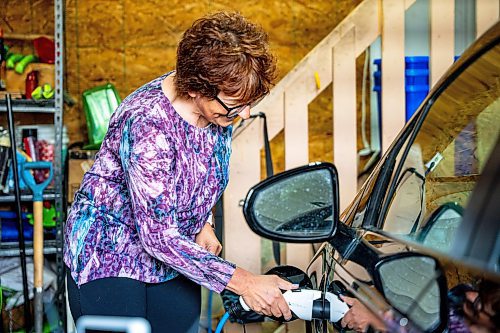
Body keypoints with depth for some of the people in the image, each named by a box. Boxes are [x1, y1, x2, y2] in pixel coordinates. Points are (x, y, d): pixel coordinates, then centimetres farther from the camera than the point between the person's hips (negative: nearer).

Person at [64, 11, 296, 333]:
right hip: (110, 256, -6)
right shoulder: (148, 126, -33)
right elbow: (159, 237, -30)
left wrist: (202, 224, 0)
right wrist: (242, 282, -29)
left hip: (174, 256, 7)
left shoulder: (219, 105, -10)